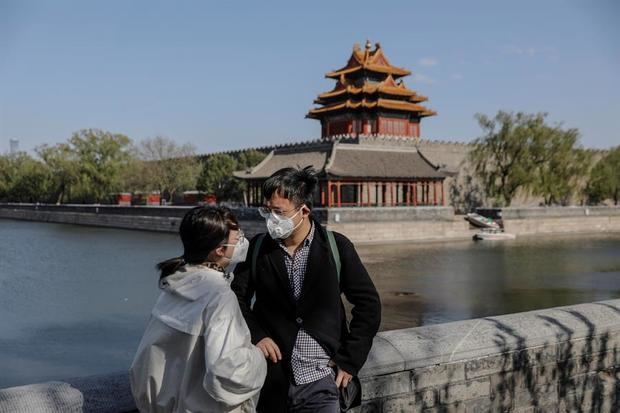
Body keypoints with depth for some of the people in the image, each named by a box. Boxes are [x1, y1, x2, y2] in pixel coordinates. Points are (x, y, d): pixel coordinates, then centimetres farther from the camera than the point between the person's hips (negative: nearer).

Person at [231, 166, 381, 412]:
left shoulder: (336, 247, -5)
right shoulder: (257, 248, -1)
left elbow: (368, 304, 0)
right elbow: (237, 298, 7)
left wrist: (350, 360, -2)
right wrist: (255, 335, -9)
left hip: (319, 383, -1)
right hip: (270, 383, 2)